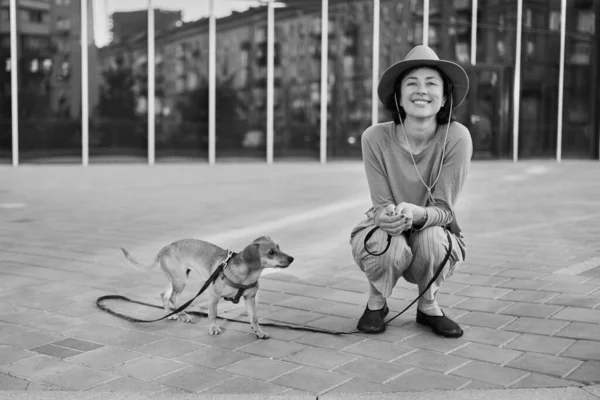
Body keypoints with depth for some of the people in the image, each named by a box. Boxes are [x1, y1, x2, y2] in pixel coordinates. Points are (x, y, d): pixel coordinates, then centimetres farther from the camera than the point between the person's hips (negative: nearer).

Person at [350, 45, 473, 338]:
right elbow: (381, 204, -16)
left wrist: (418, 214, -43)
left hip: (435, 232, 1)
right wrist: (386, 215, -41)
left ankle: (428, 307, 0)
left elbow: (444, 208, -20)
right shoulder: (375, 138, -20)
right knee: (391, 246, -34)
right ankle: (375, 303, 2)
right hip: (384, 233, 0)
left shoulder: (456, 137, -22)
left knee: (430, 238, -34)